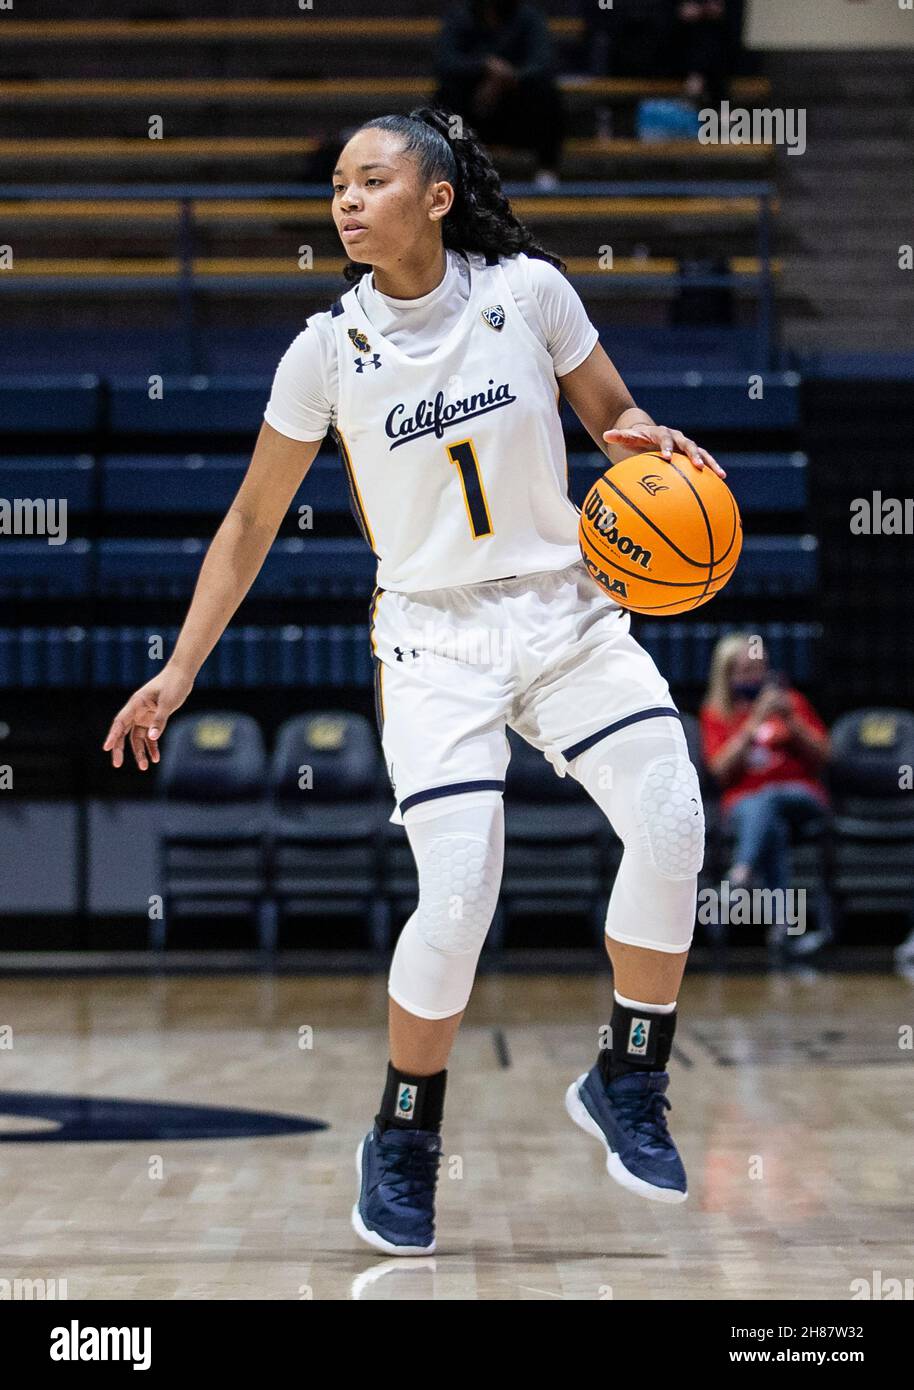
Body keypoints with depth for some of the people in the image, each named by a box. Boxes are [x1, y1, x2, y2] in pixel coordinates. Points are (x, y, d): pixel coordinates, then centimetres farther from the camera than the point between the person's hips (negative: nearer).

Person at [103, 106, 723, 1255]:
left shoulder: (528, 289, -5)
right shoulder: (329, 350, -6)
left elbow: (614, 413, 10)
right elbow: (251, 521, 3)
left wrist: (642, 440, -15)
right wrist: (179, 672, -1)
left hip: (566, 609, 2)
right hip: (434, 633, -2)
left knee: (673, 827, -15)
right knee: (459, 893, -17)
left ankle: (624, 1084, 7)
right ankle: (402, 1140, 6)